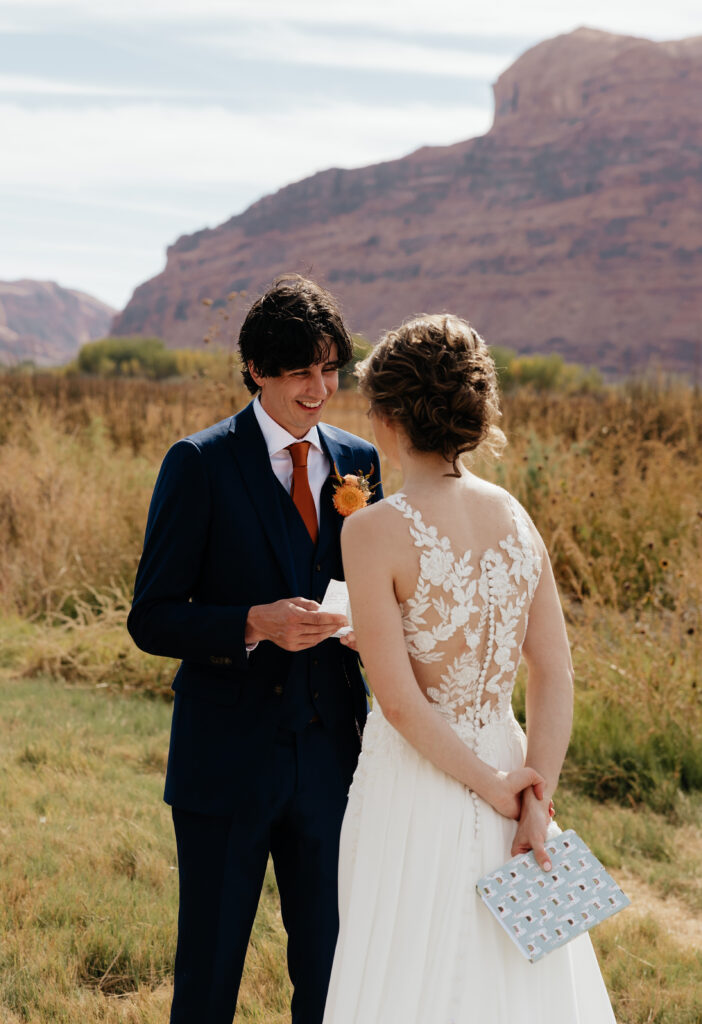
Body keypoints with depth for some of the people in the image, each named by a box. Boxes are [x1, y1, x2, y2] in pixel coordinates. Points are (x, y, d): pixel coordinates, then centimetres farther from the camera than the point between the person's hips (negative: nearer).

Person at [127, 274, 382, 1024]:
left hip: (329, 754, 4)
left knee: (330, 959, 14)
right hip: (228, 757, -4)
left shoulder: (358, 461, 5)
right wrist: (256, 624, -25)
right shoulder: (200, 464, -8)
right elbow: (152, 619, -9)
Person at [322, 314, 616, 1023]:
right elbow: (555, 676, -2)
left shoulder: (374, 531, -16)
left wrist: (493, 786, -8)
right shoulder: (513, 516, 0)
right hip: (504, 762, 5)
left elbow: (400, 702, -18)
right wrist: (535, 802, -3)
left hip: (414, 785, -5)